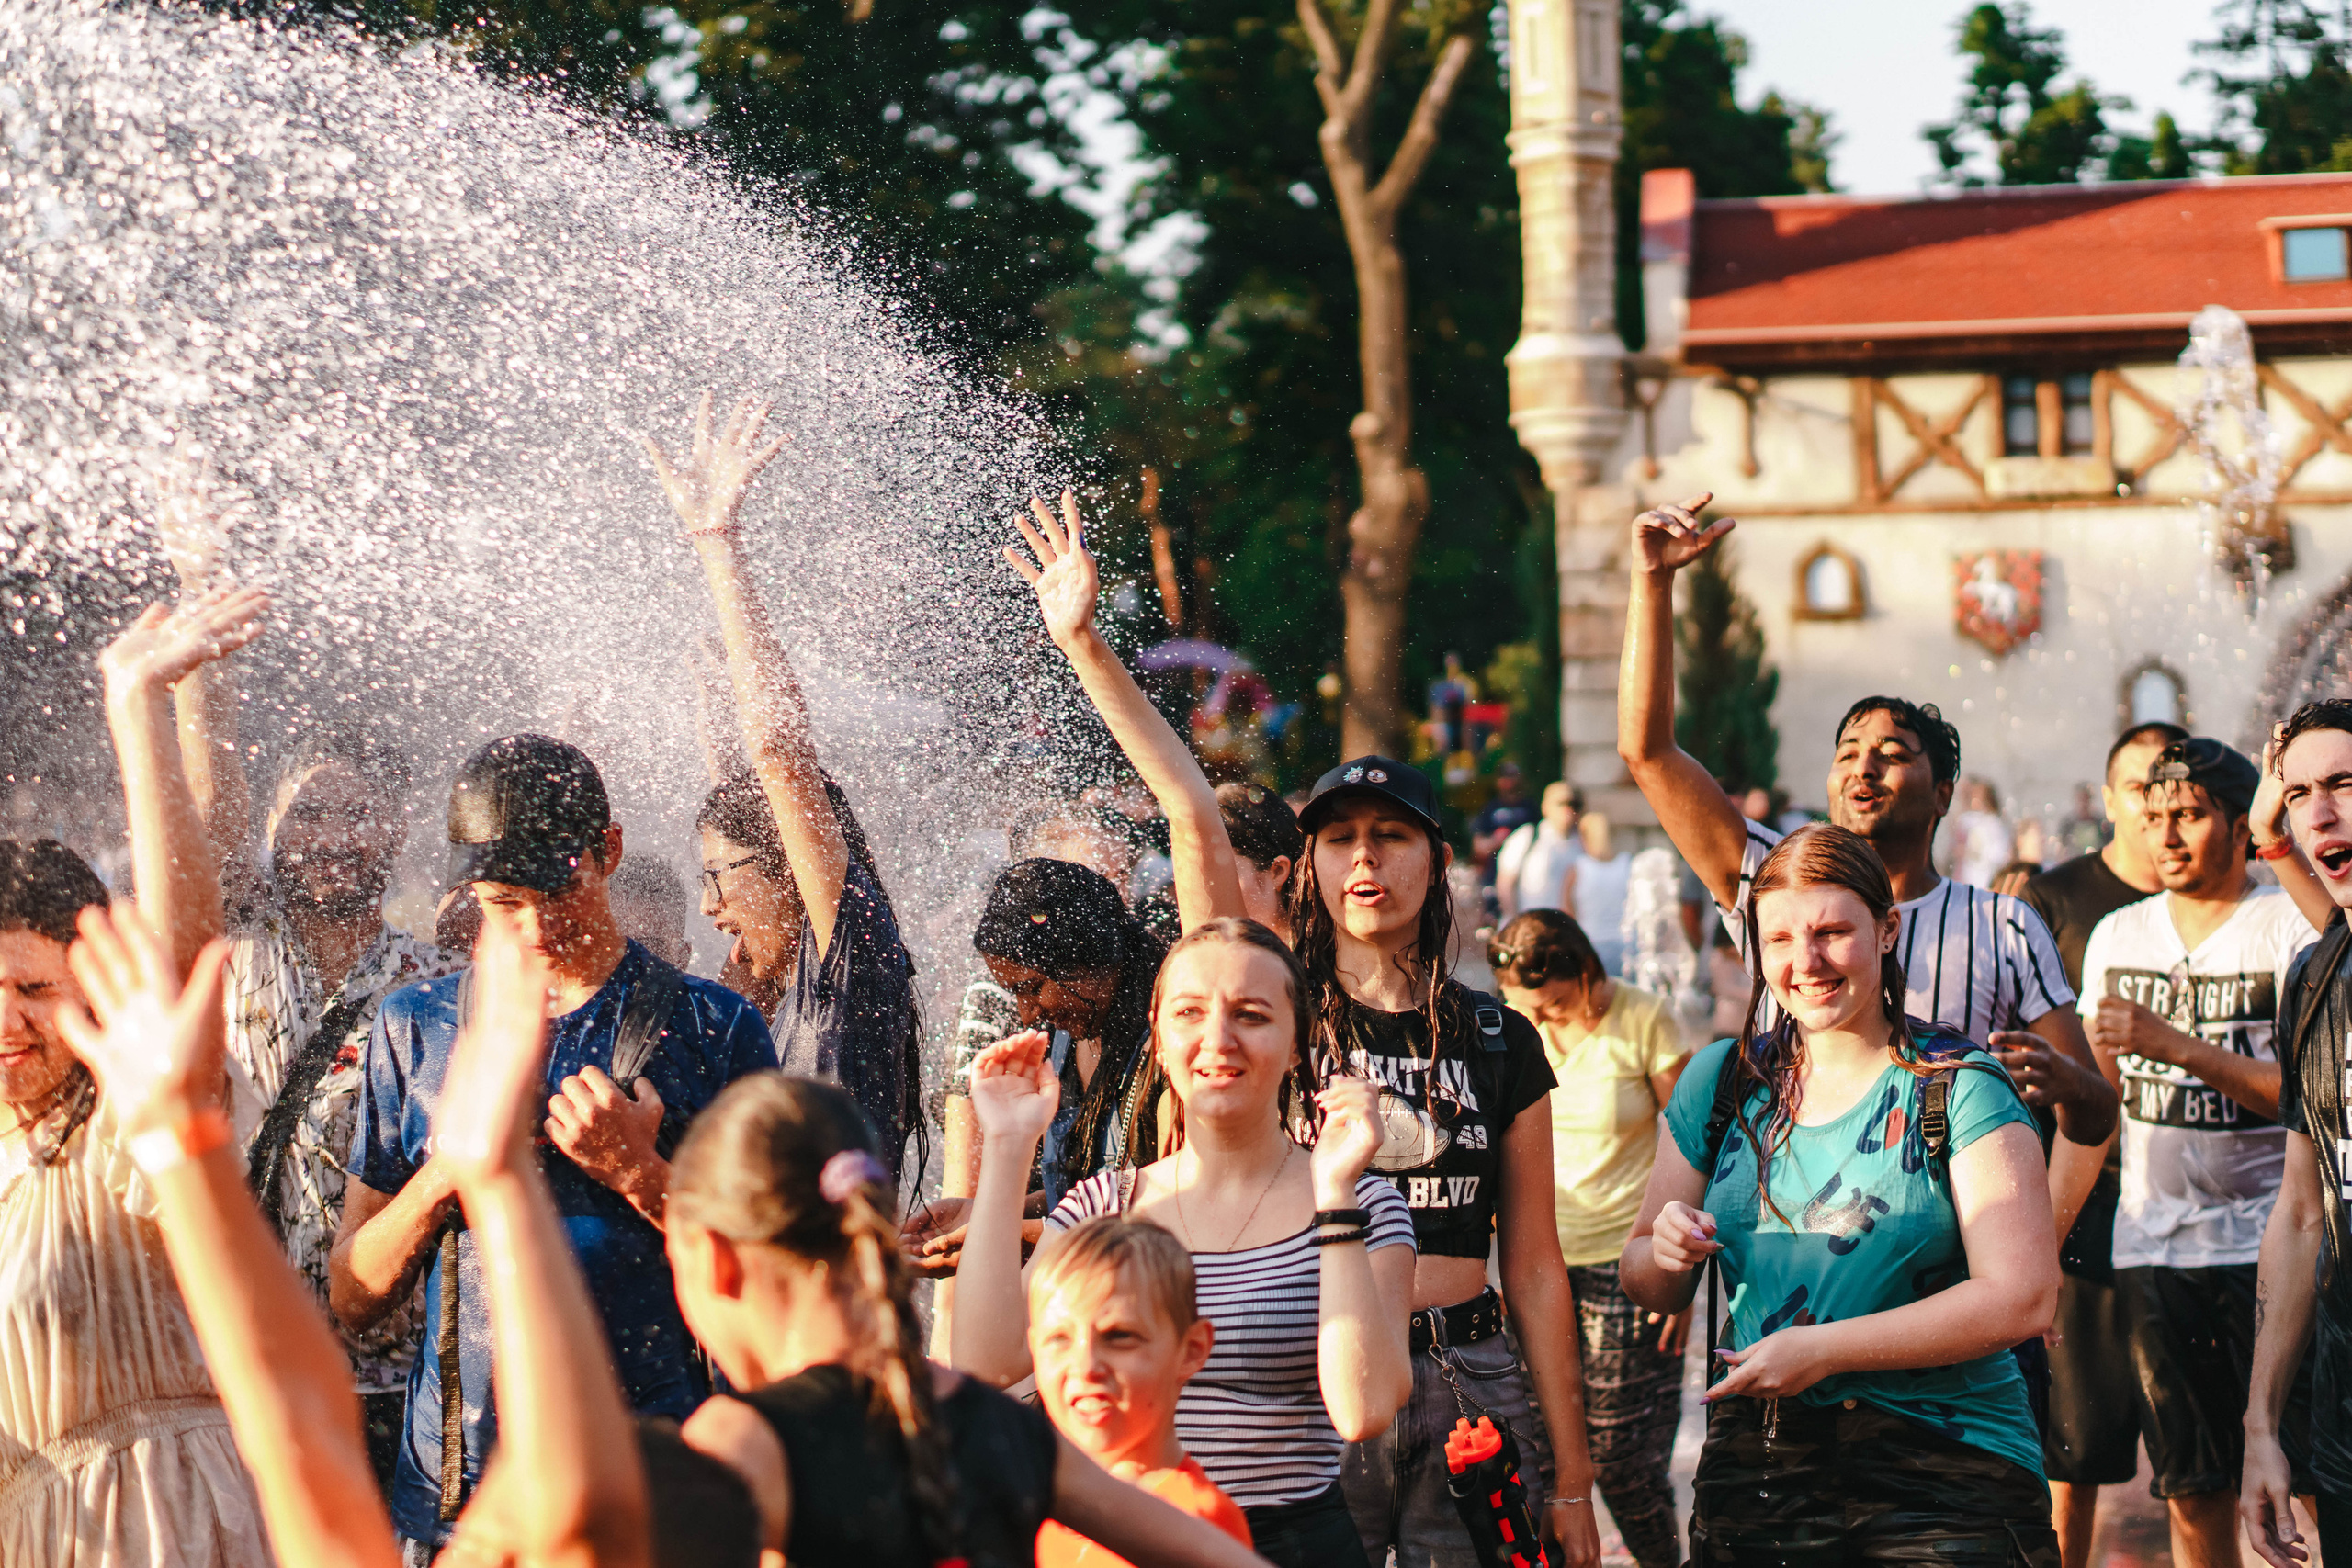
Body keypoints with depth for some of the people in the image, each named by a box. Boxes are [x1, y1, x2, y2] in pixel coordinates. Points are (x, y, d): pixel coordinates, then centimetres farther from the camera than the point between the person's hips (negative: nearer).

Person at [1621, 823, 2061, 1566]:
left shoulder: (1959, 1088, -5)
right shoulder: (1720, 1081, 9)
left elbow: (2021, 1300, -14)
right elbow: (1650, 1290, 14)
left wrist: (1823, 1350, -19)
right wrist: (1666, 1254, -11)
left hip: (1942, 1480, -4)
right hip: (1754, 1469, 4)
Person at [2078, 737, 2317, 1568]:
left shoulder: (2293, 930, -5)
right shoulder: (2117, 936, 12)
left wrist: (2172, 1044, -20)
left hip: (2269, 1243, -4)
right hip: (2153, 1243, 4)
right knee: (2191, 1492, 4)